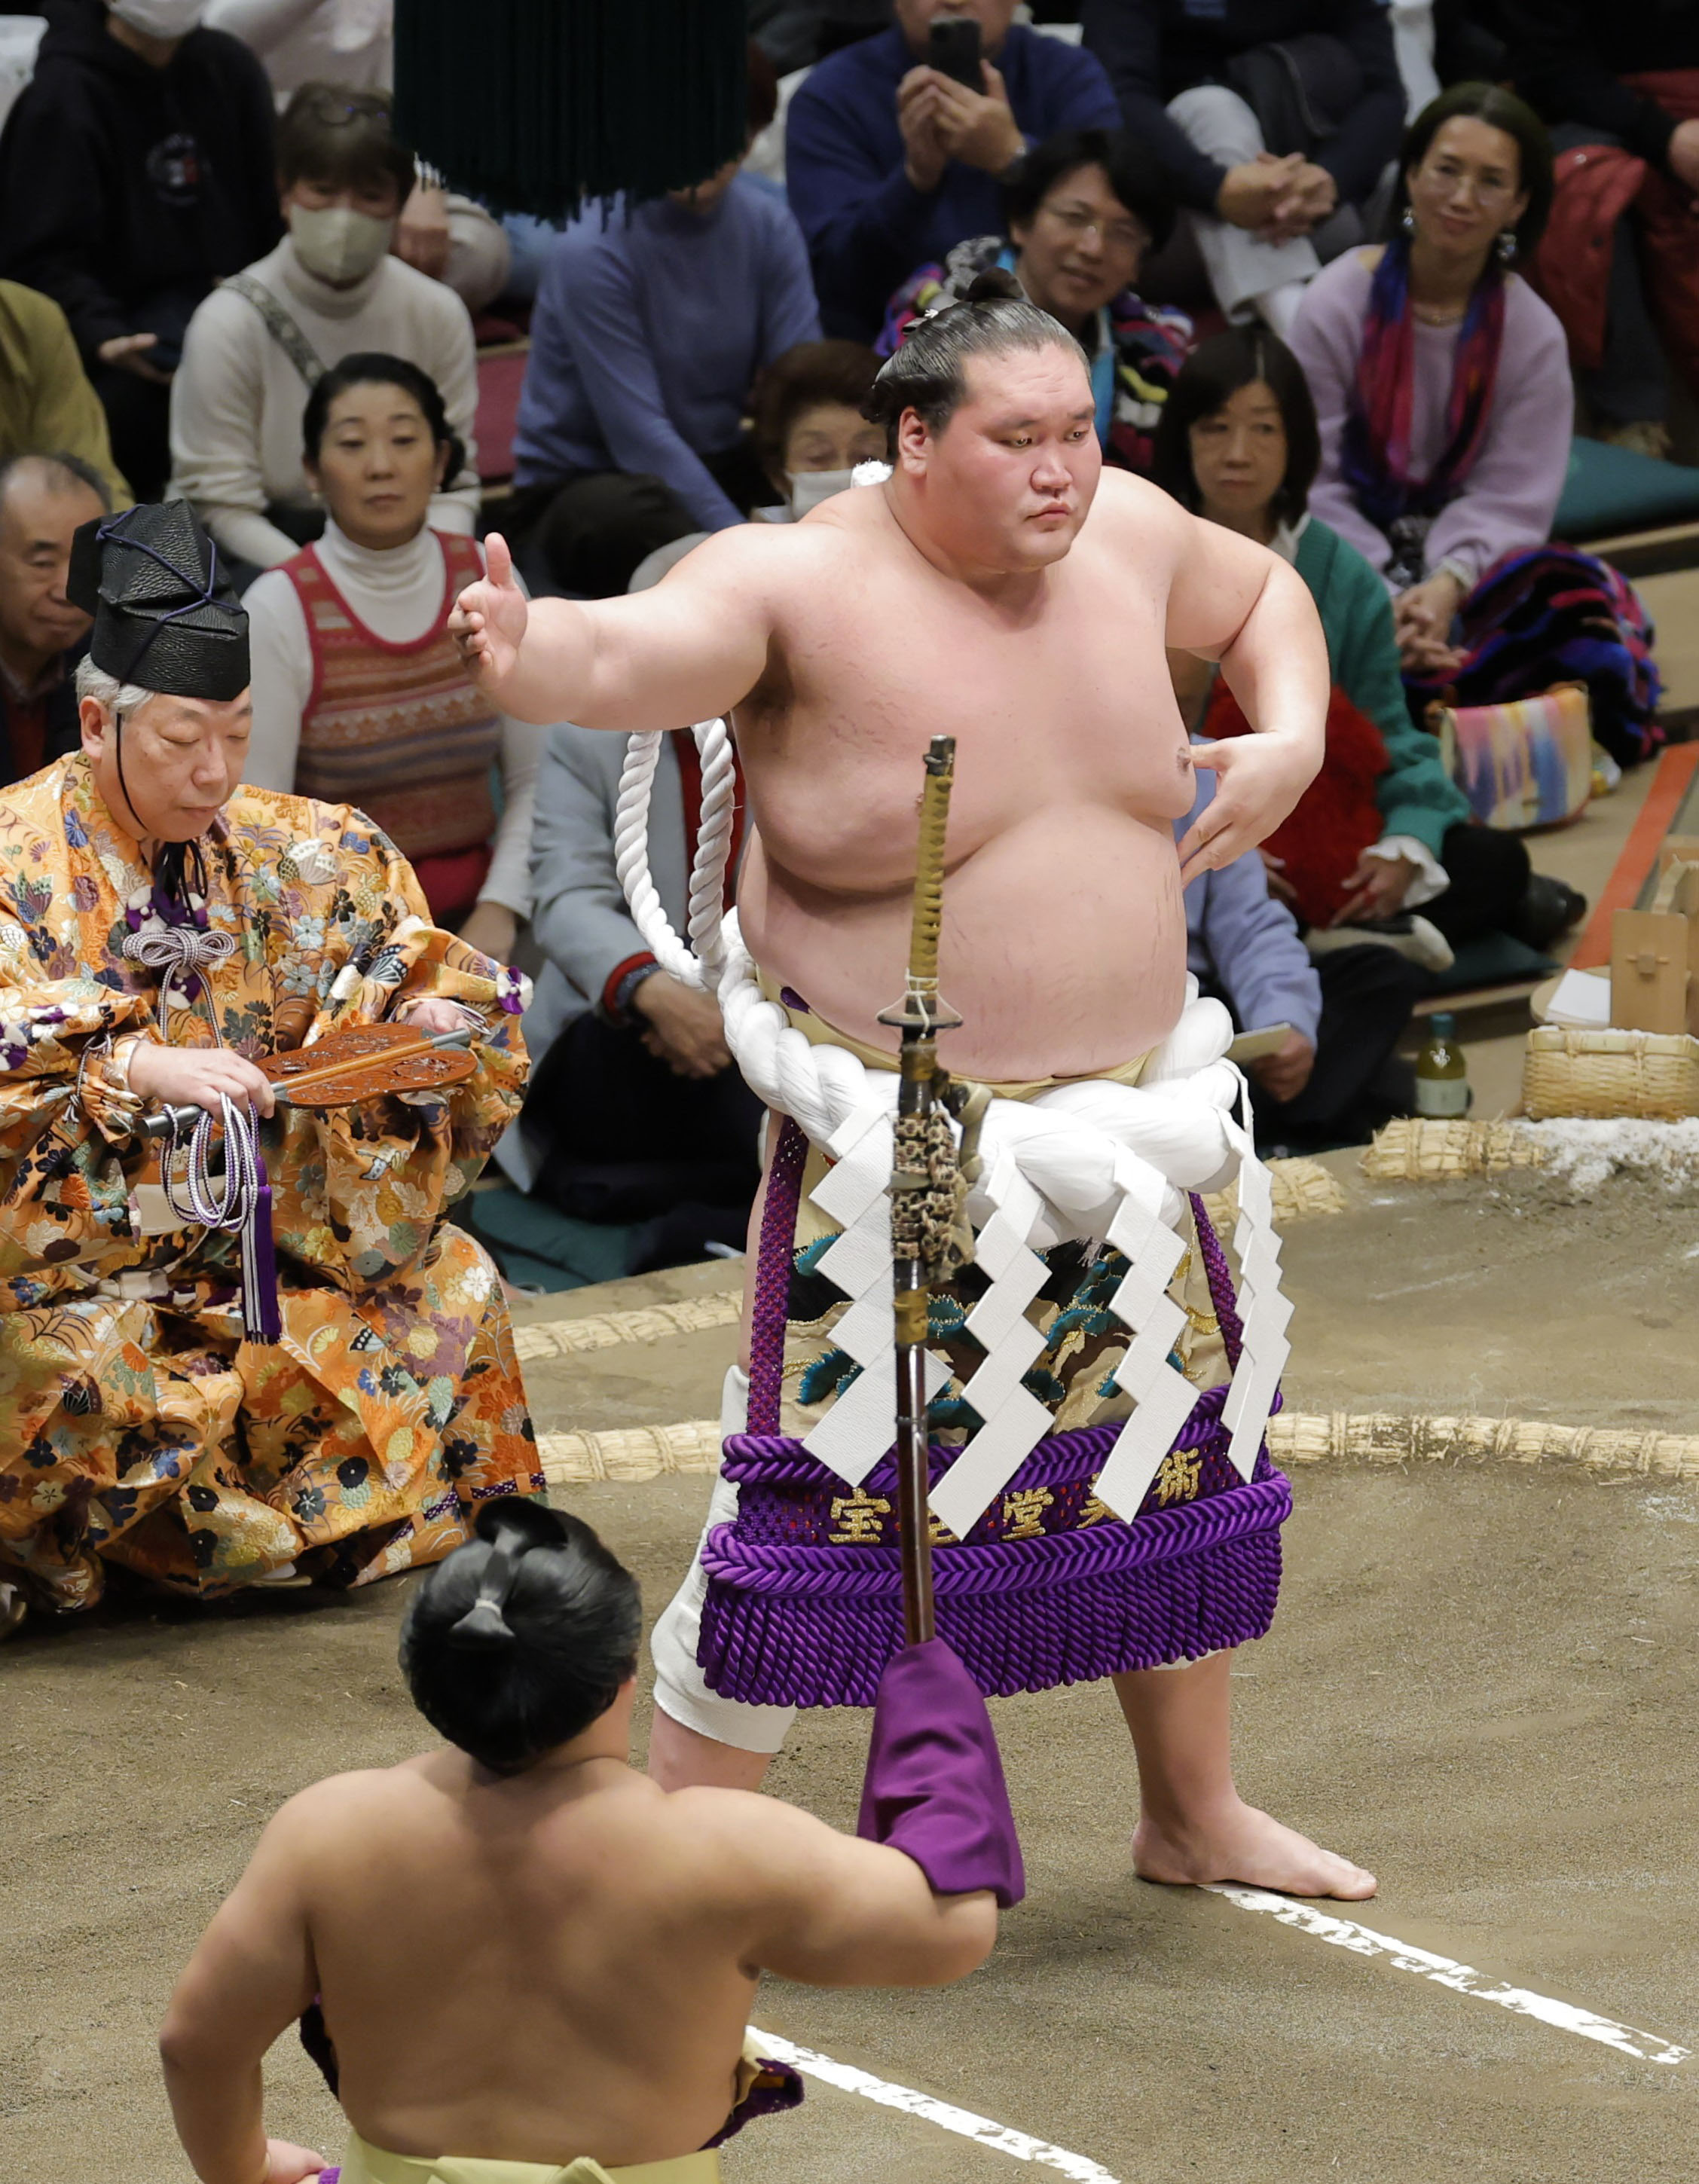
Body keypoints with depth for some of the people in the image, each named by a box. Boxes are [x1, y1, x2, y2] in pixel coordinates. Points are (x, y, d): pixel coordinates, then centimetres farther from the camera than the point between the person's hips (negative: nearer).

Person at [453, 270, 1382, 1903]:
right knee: (819, 1492, -8)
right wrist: (529, 651, -59)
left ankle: (1195, 1814, 39)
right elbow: (641, 651, -37)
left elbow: (1261, 598, 21)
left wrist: (1291, 740, 2)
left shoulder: (1123, 532, -1)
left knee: (1172, 1453, 18)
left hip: (1123, 1110, 6)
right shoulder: (807, 586, -19)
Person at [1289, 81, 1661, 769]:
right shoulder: (1338, 304, -4)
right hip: (1352, 552, -2)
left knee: (1577, 599, -28)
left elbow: (1510, 498, -2)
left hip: (1466, 552, 2)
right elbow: (1315, 482, -7)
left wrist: (1448, 584, -23)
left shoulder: (1532, 334, 3)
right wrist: (1381, 597, -22)